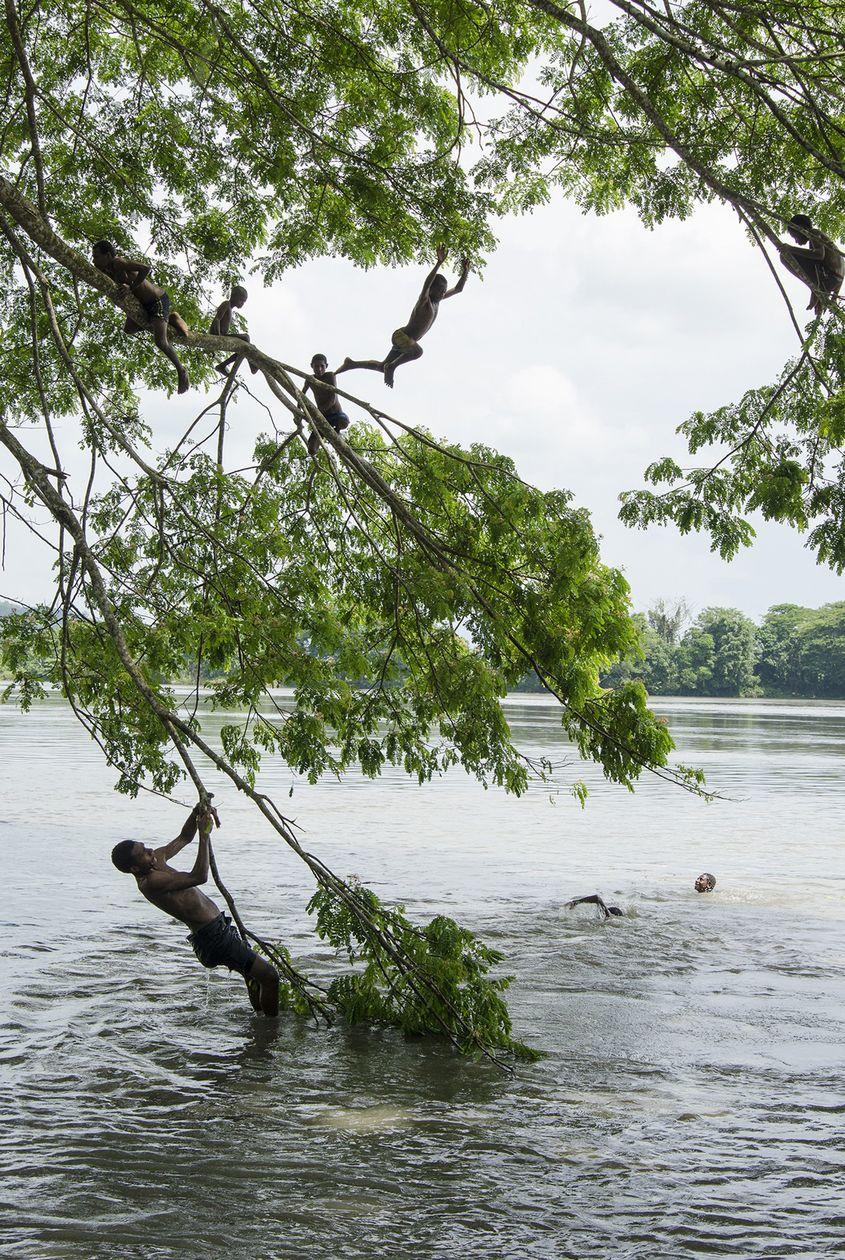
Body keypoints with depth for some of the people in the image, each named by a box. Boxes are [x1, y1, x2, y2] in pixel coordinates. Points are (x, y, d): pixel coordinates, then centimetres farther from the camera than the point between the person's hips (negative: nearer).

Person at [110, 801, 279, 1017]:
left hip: (220, 927, 10)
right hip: (212, 936, -10)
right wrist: (204, 835, -29)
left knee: (254, 973, 25)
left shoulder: (156, 860, 5)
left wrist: (196, 814, 0)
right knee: (269, 977, -10)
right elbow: (198, 877, -32)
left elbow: (184, 838, 19)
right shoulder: (149, 883, -24)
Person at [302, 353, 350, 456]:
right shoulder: (310, 380, 1)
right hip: (323, 417, 4)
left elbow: (332, 399, -21)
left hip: (336, 414, -4)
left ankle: (337, 430, -6)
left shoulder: (330, 376, -11)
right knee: (312, 451, -11)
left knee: (344, 422, -45)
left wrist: (318, 411, -28)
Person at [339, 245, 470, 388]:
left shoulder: (437, 301, 6)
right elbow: (426, 284, -40)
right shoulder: (424, 300, -18)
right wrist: (439, 263, -48)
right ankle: (392, 366, -21)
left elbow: (458, 289, 16)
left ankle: (351, 363, 29)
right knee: (417, 350, -39)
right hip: (401, 335, -9)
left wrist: (465, 271, 1)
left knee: (383, 366, 18)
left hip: (408, 341, 9)